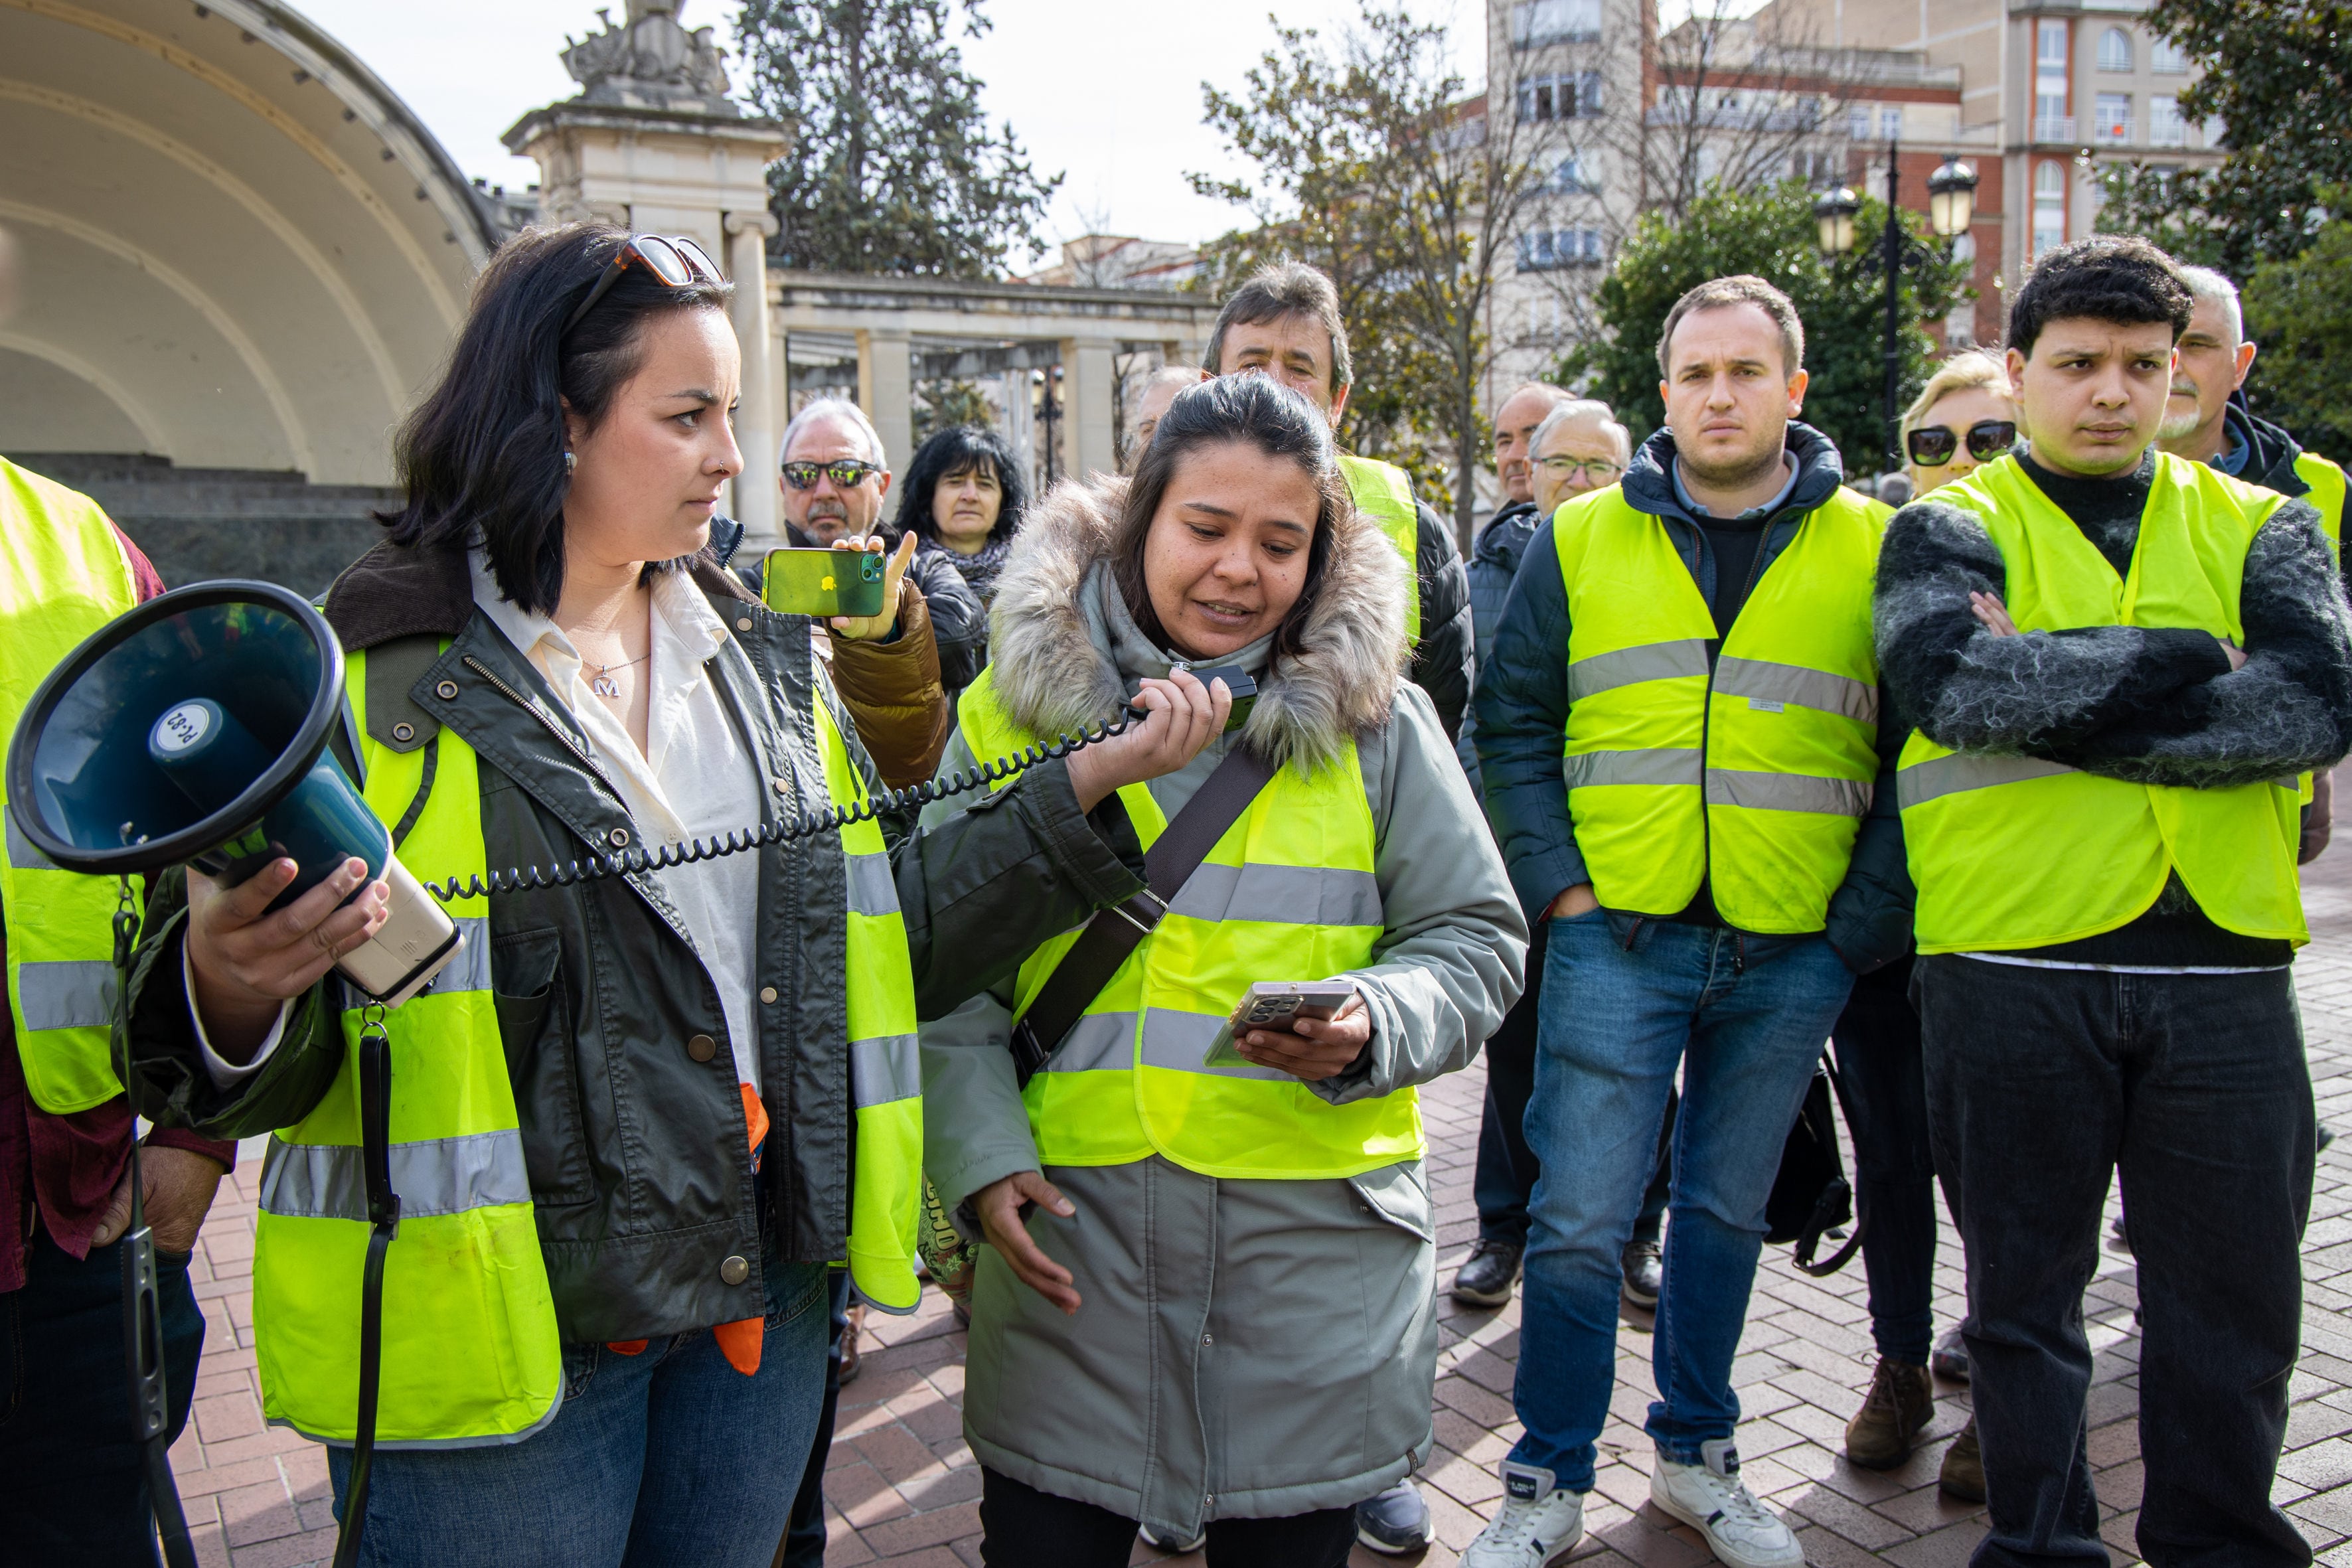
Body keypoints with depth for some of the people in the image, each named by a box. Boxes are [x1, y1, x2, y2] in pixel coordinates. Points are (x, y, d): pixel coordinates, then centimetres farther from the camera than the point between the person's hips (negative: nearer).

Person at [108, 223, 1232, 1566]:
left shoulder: (770, 662, 7)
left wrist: (1088, 782, 2)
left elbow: (896, 935, 9)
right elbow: (256, 1078, -9)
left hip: (763, 1299, 5)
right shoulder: (369, 677, -9)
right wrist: (232, 991, -32)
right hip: (492, 1330, -5)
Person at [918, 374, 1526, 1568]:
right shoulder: (1017, 705, 2)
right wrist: (979, 1152, -7)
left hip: (1316, 1242, 0)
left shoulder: (1379, 720, 2)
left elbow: (1473, 939, 6)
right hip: (1065, 1228, 0)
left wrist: (1373, 1026, -14)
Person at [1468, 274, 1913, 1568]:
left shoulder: (1874, 549, 3)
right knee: (1578, 1222, 0)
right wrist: (1554, 883, -2)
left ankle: (1695, 1455, 33)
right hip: (1617, 939, -1)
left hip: (1791, 959, 1)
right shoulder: (1582, 541, 4)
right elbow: (1511, 722, 7)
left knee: (1727, 1213, 15)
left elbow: (1918, 755, 4)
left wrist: (1863, 927, -3)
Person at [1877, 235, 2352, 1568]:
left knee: (2235, 1295, 12)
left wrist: (2059, 701, -15)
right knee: (2027, 1287, 11)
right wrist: (2191, 664, -14)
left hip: (2221, 969, 3)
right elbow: (1949, 679, -20)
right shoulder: (1953, 530, 3)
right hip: (2012, 968, -2)